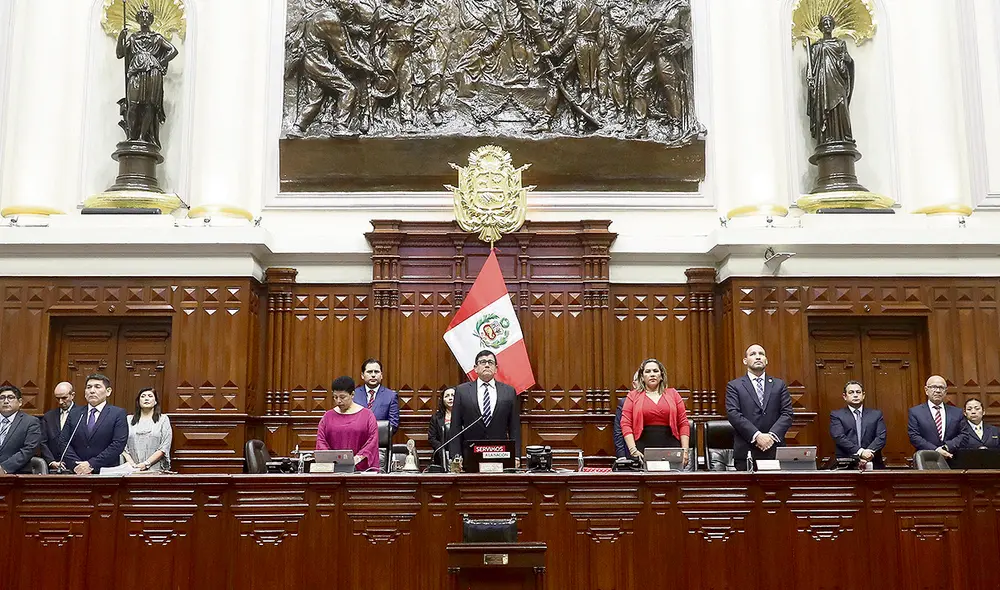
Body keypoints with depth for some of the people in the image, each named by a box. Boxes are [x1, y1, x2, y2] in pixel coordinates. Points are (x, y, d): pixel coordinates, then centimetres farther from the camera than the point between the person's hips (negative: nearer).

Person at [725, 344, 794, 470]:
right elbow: (733, 414, -6)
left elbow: (787, 413, 5)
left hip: (774, 451, 2)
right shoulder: (734, 386, 6)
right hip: (746, 452, -2)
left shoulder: (779, 385, 14)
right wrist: (757, 435, -16)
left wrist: (771, 435, -11)